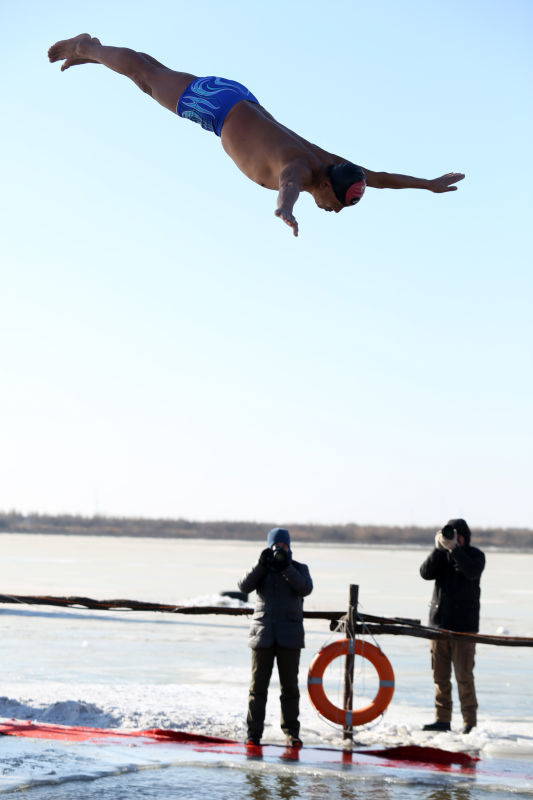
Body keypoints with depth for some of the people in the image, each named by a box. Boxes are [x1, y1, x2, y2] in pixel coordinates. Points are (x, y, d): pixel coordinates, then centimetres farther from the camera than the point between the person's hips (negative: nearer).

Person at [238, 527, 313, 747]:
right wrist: (262, 564, -19)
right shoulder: (261, 569, 10)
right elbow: (245, 586, -8)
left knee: (289, 686, 0)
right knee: (258, 685, -1)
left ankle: (291, 733, 7)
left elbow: (305, 588, -12)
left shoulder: (299, 569, 8)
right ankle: (254, 733, 3)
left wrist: (286, 567, -20)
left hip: (289, 637, 0)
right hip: (263, 635, 1)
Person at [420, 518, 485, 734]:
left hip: (464, 626, -4)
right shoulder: (441, 555, 11)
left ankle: (470, 721, -3)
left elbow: (472, 571, -20)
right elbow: (426, 573, -5)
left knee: (464, 676, -7)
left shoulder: (475, 555, 1)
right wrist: (439, 549, -14)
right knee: (440, 675, 6)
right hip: (439, 623, 4)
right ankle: (442, 719, 12)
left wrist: (454, 548, -24)